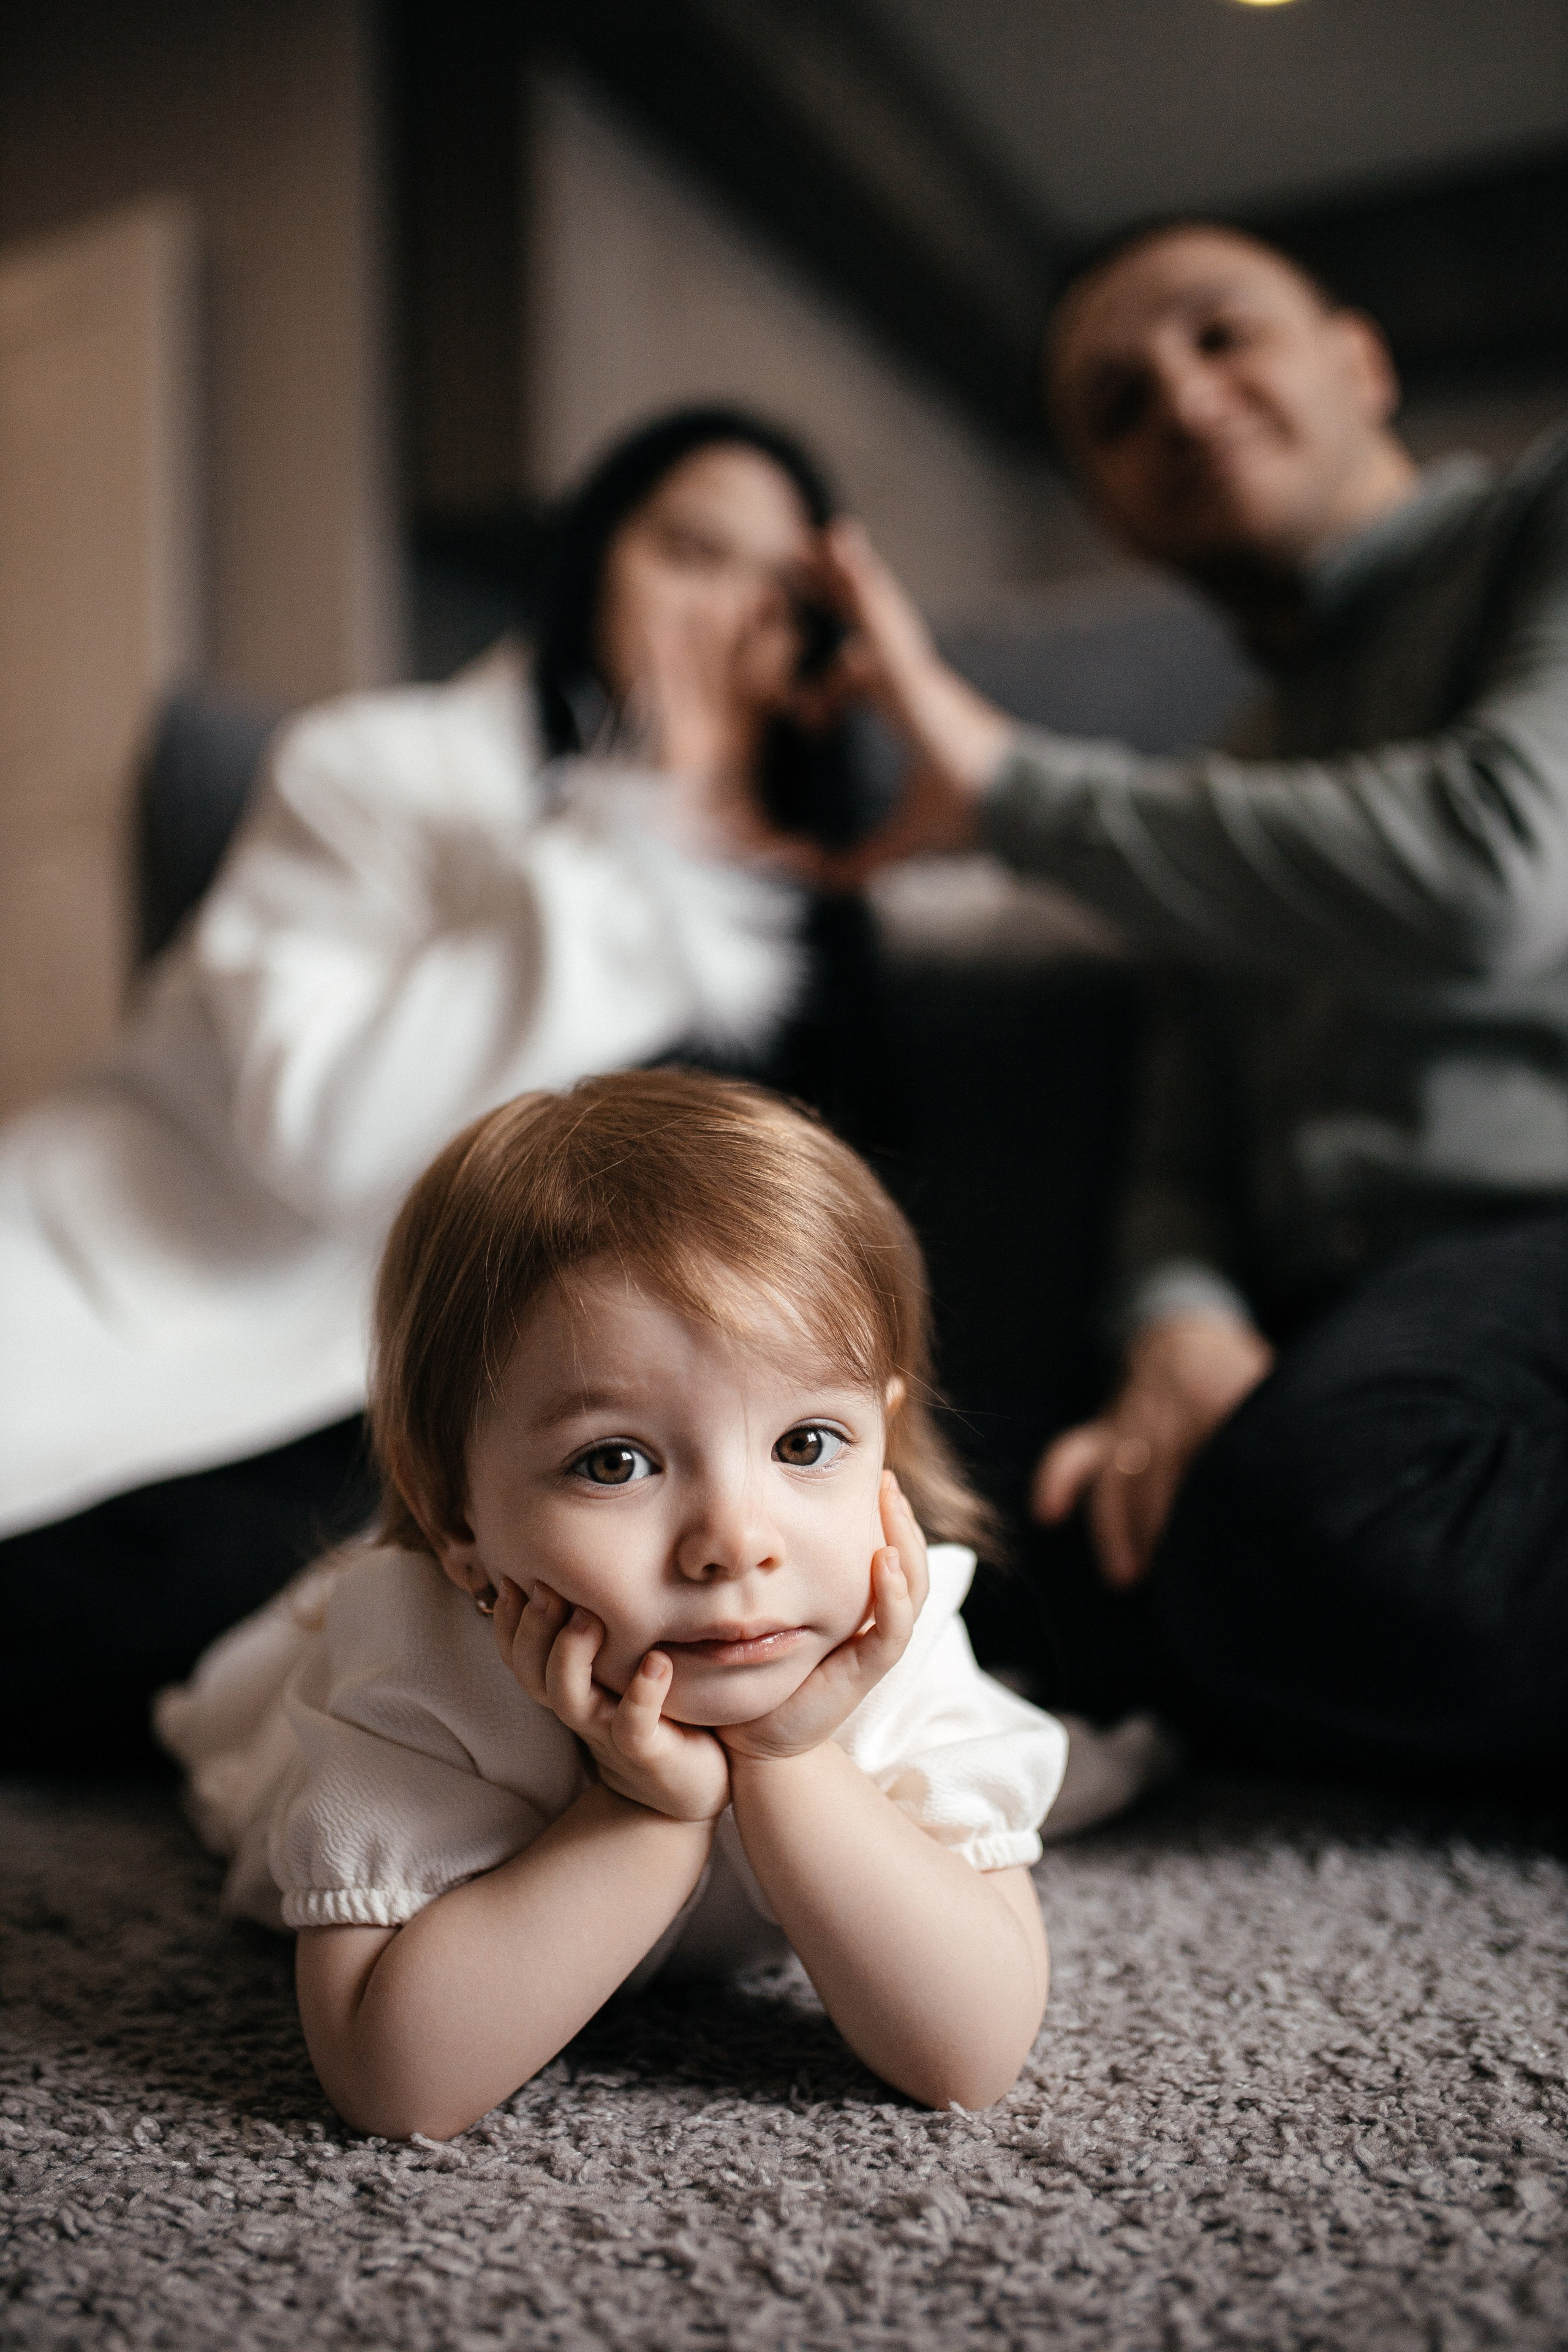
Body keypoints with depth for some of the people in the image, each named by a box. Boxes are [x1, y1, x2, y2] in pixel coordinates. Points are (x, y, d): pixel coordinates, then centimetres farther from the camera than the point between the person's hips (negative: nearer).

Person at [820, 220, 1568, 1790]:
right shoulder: (1245, 778, 26)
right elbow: (1187, 1162, 16)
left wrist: (1014, 785, -6)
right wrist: (1183, 1322, -11)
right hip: (1349, 1335, 8)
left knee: (1320, 1505, -36)